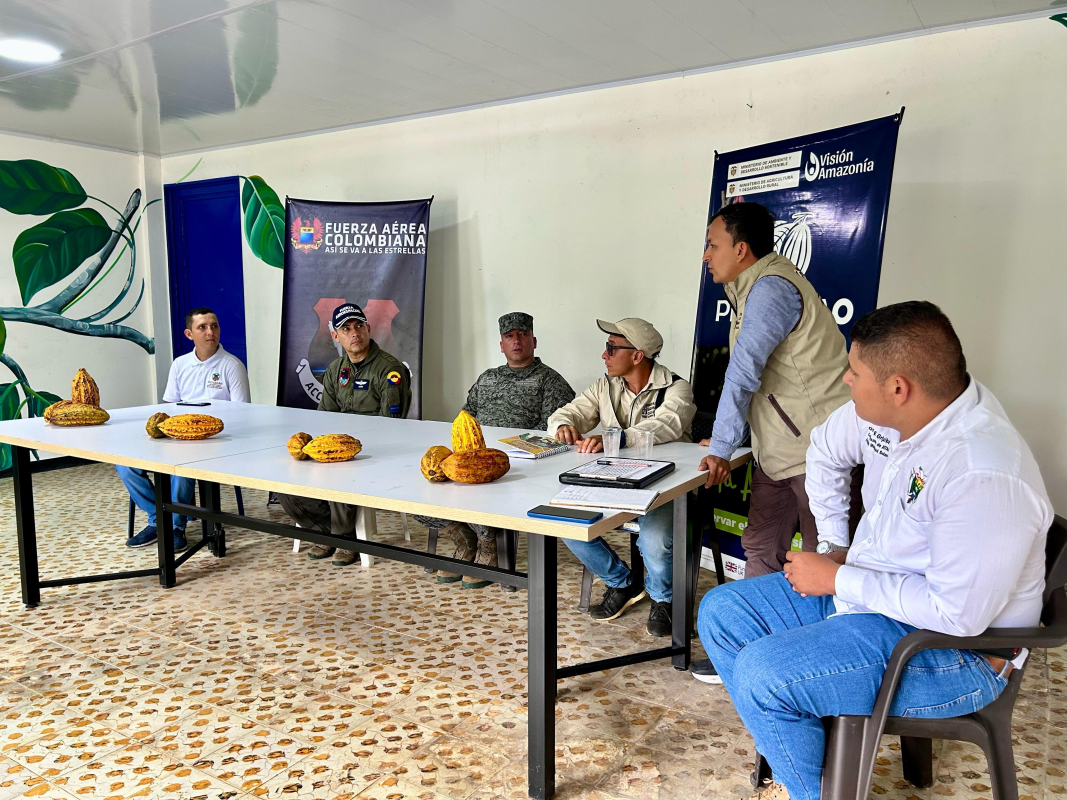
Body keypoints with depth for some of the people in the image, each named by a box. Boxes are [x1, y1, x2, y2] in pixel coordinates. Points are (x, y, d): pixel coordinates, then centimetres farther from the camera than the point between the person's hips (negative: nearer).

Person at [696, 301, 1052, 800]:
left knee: (760, 675, -24)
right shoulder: (888, 412, -8)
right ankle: (794, 745, 13)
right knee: (720, 613, 4)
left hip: (951, 647, -8)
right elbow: (826, 449, 13)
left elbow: (957, 615, -30)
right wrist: (833, 547, 9)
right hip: (864, 587, 9)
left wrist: (837, 580, -20)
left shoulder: (984, 477, -33)